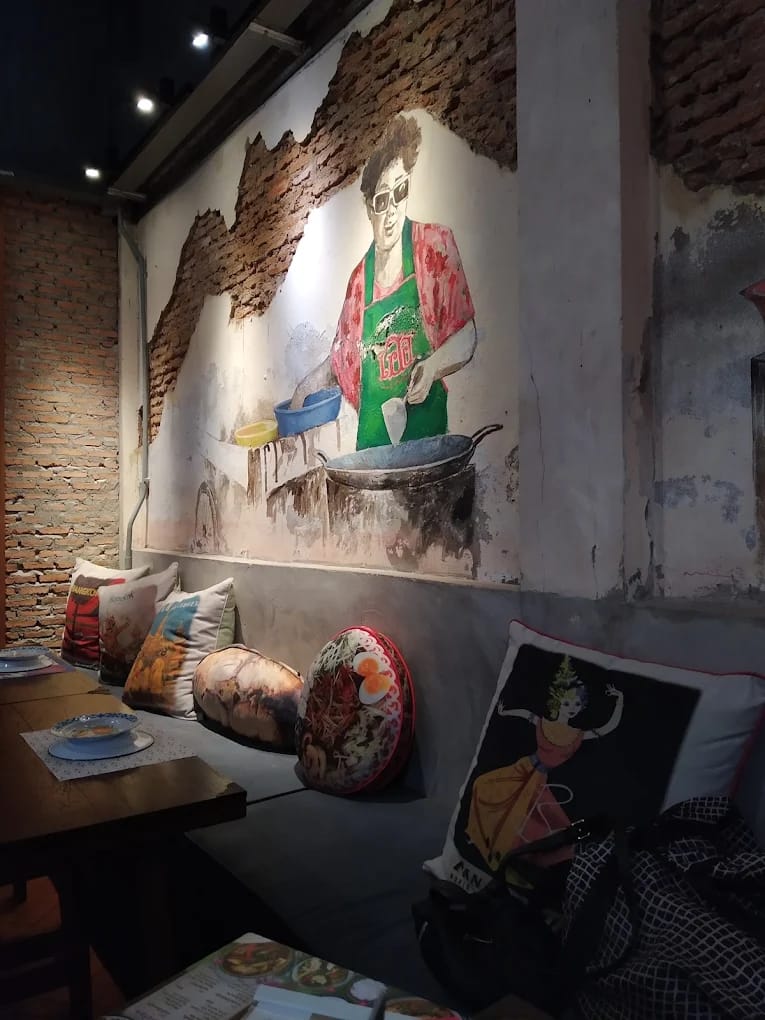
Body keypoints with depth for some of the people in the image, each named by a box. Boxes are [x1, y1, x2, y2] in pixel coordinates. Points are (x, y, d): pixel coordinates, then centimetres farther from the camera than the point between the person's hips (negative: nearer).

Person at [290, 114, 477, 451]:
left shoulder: (436, 246, -1)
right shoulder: (359, 280, 9)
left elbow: (467, 337, 0)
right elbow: (341, 360, 22)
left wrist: (433, 366, -17)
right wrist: (311, 384, 6)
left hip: (426, 434, -3)